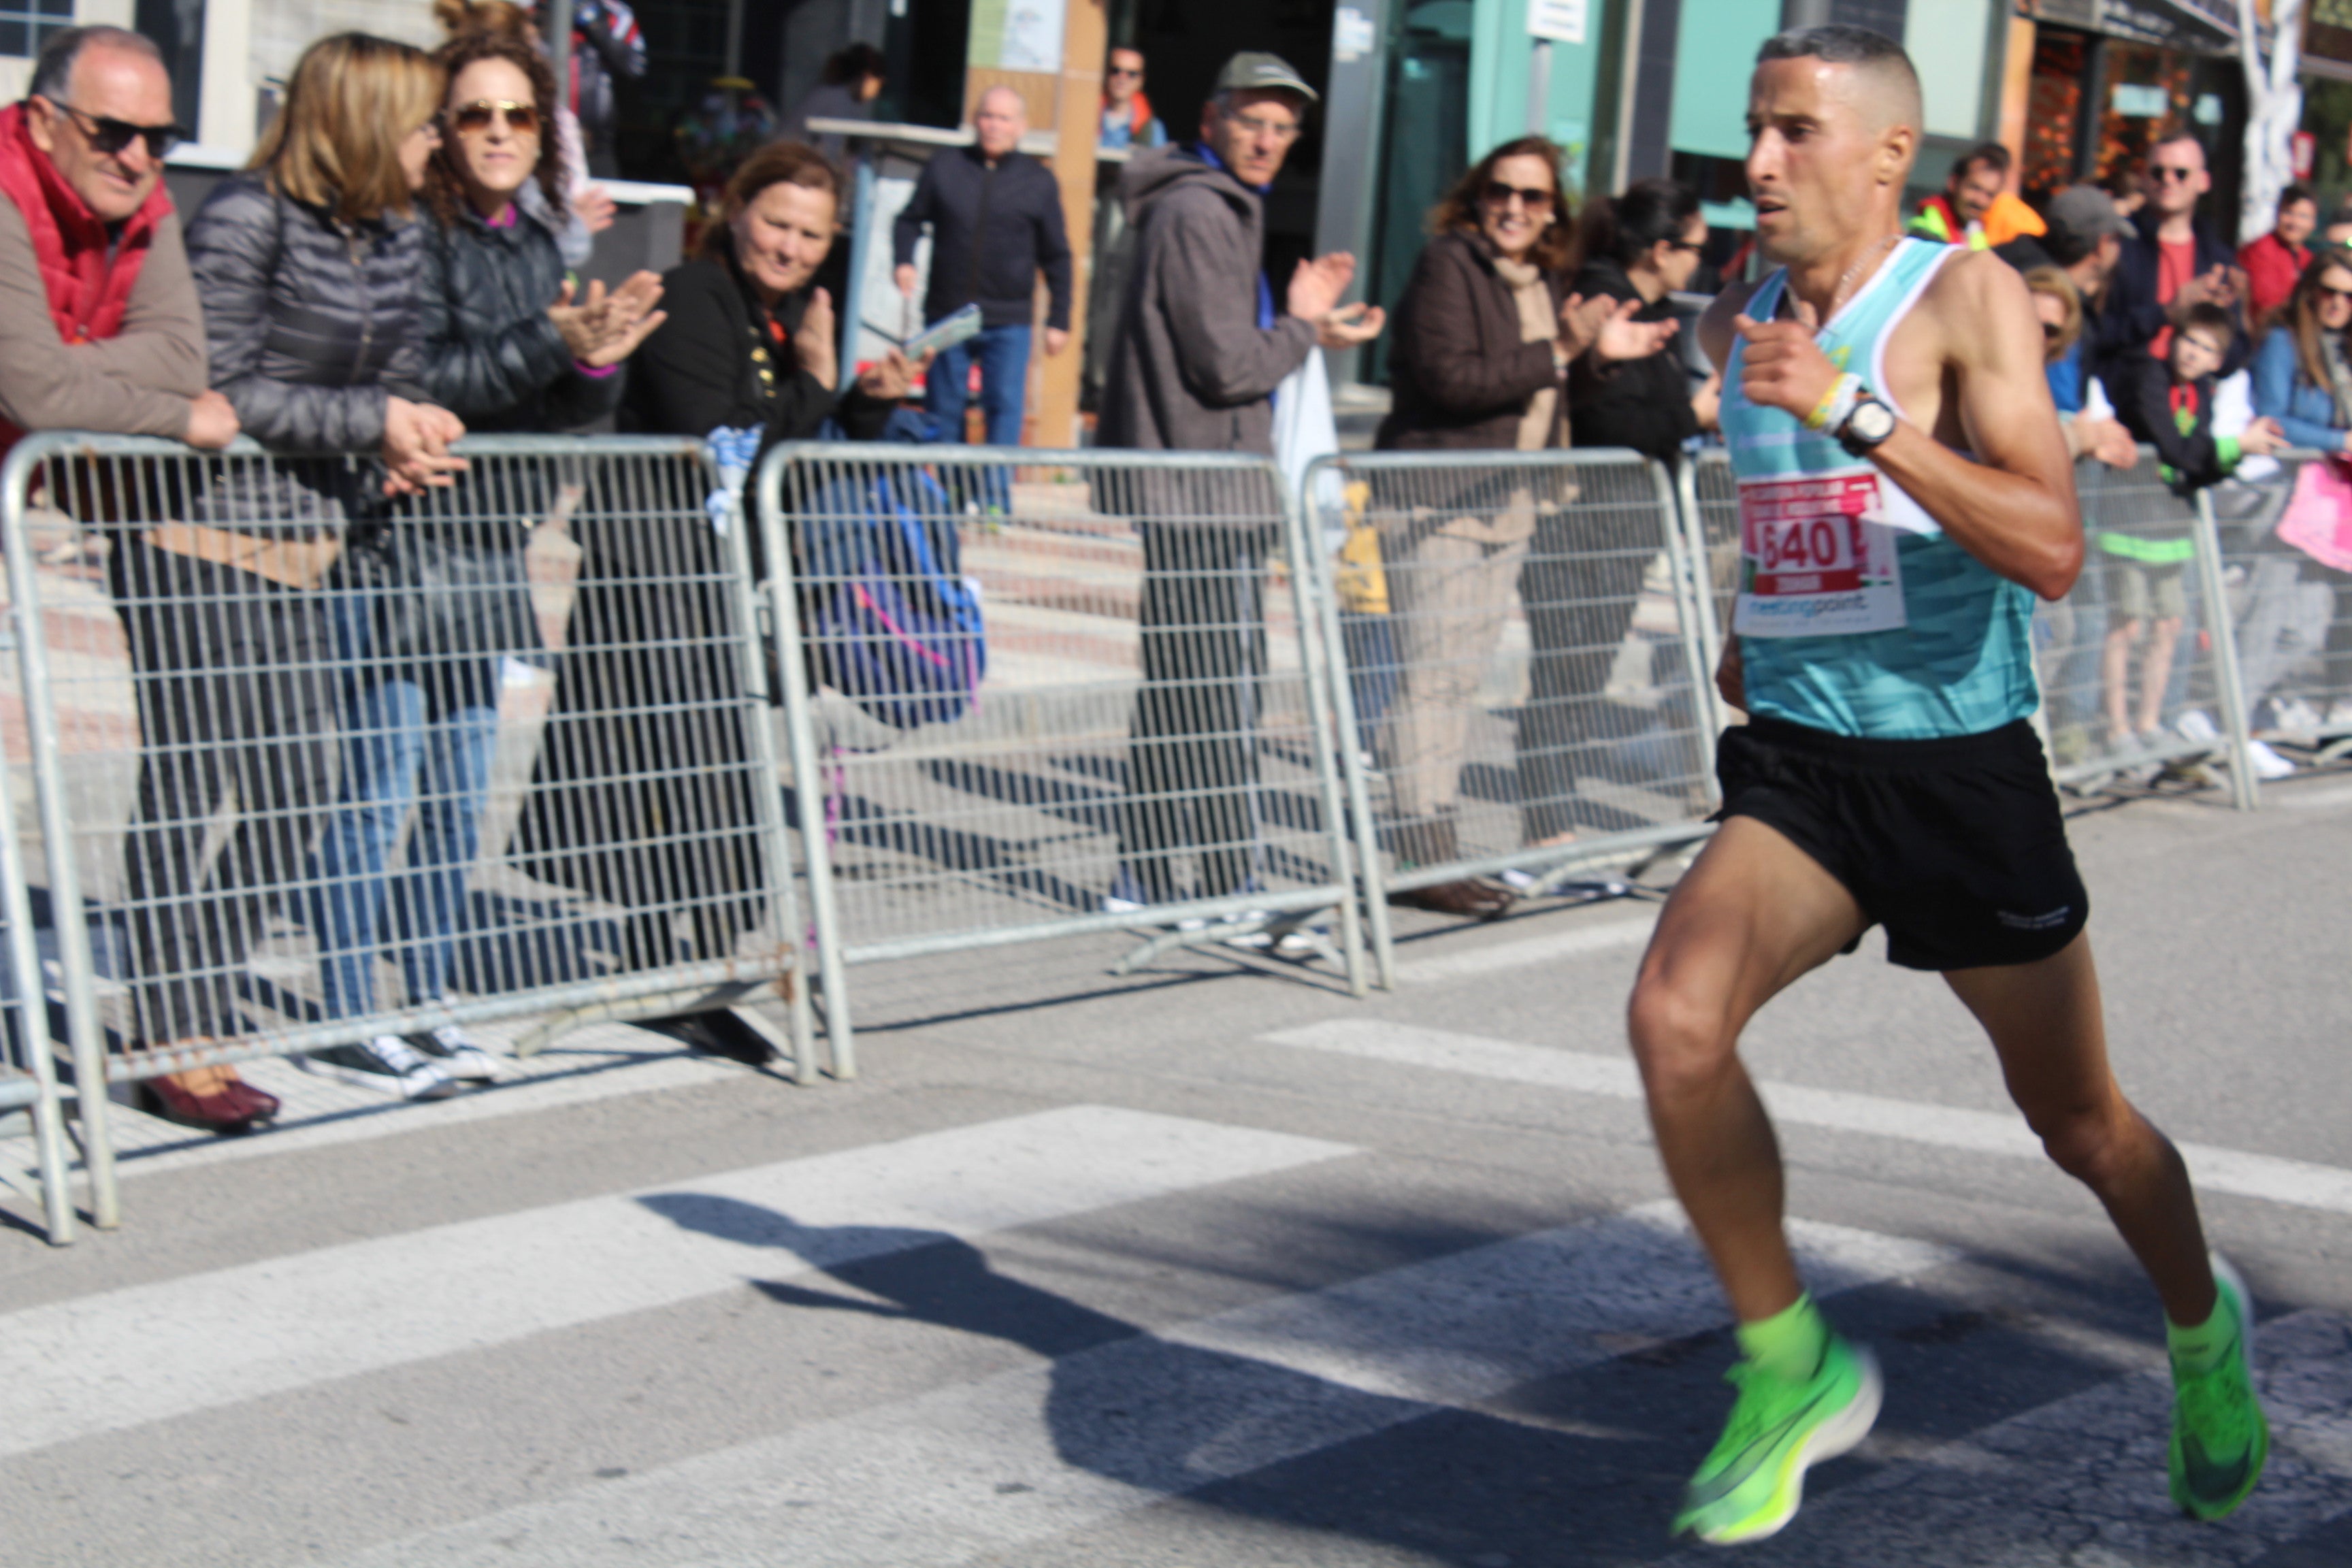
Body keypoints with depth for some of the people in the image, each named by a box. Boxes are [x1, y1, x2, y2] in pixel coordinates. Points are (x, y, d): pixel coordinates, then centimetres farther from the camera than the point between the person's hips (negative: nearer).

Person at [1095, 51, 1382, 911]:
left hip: (1210, 497, 11)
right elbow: (1227, 365, -18)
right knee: (1213, 695, -8)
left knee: (1180, 692, 13)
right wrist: (1307, 333, -3)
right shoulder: (1198, 213, -13)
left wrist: (1295, 316, 10)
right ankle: (1229, 884, -5)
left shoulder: (1222, 209, 20)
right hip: (1195, 499, -11)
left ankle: (1146, 880, 19)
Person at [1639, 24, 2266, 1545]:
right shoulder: (1738, 322, 6)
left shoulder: (1967, 297, -12)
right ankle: (1792, 1367, -5)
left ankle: (2204, 1327, 44)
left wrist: (1853, 408, -30)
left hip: (1962, 770, -4)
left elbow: (2053, 552, -25)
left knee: (2080, 1125, 11)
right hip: (1795, 766, 4)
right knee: (1674, 1019, -23)